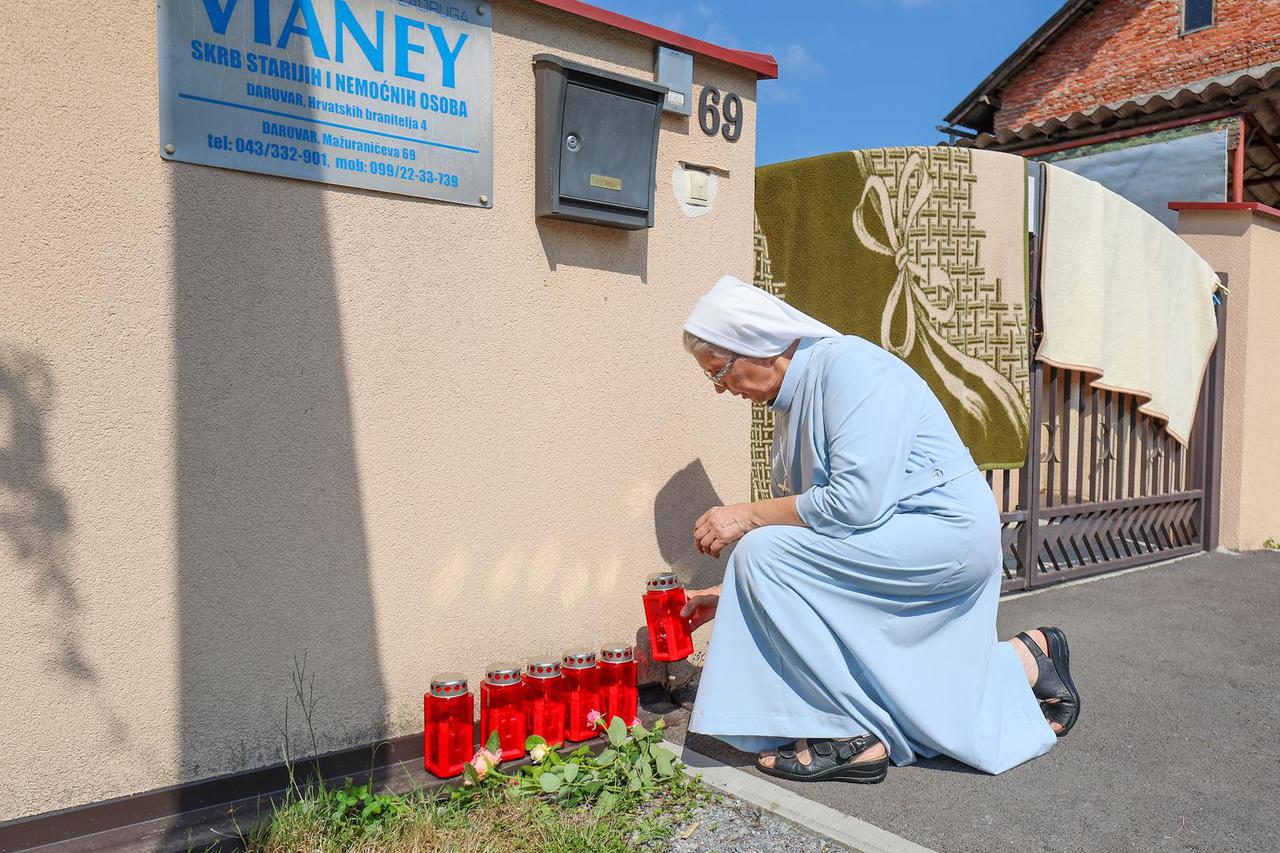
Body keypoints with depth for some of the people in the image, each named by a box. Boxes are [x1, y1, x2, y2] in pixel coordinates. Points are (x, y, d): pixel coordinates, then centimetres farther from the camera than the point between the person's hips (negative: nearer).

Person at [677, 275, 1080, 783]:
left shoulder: (847, 363, -19)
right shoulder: (791, 405, 9)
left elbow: (855, 502, -29)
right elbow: (800, 520, 14)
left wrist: (748, 516, -20)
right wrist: (733, 595, 11)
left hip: (947, 532, -10)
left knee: (763, 551, -21)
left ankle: (849, 734, -11)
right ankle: (1027, 660, 27)